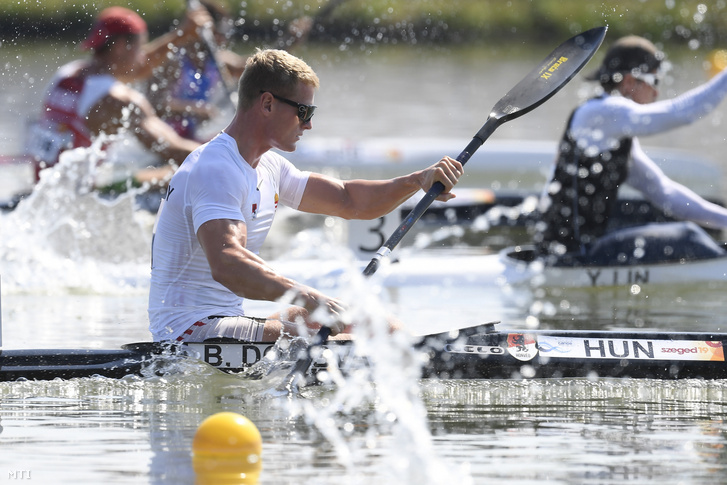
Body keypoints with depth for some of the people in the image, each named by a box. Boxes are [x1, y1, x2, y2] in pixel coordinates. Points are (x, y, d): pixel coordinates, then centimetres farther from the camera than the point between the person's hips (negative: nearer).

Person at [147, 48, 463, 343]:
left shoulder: (268, 167, 15)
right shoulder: (216, 170, -20)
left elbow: (348, 201, 21)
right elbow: (226, 265, -37)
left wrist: (419, 181, 4)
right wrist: (307, 298, -48)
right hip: (189, 331, -11)